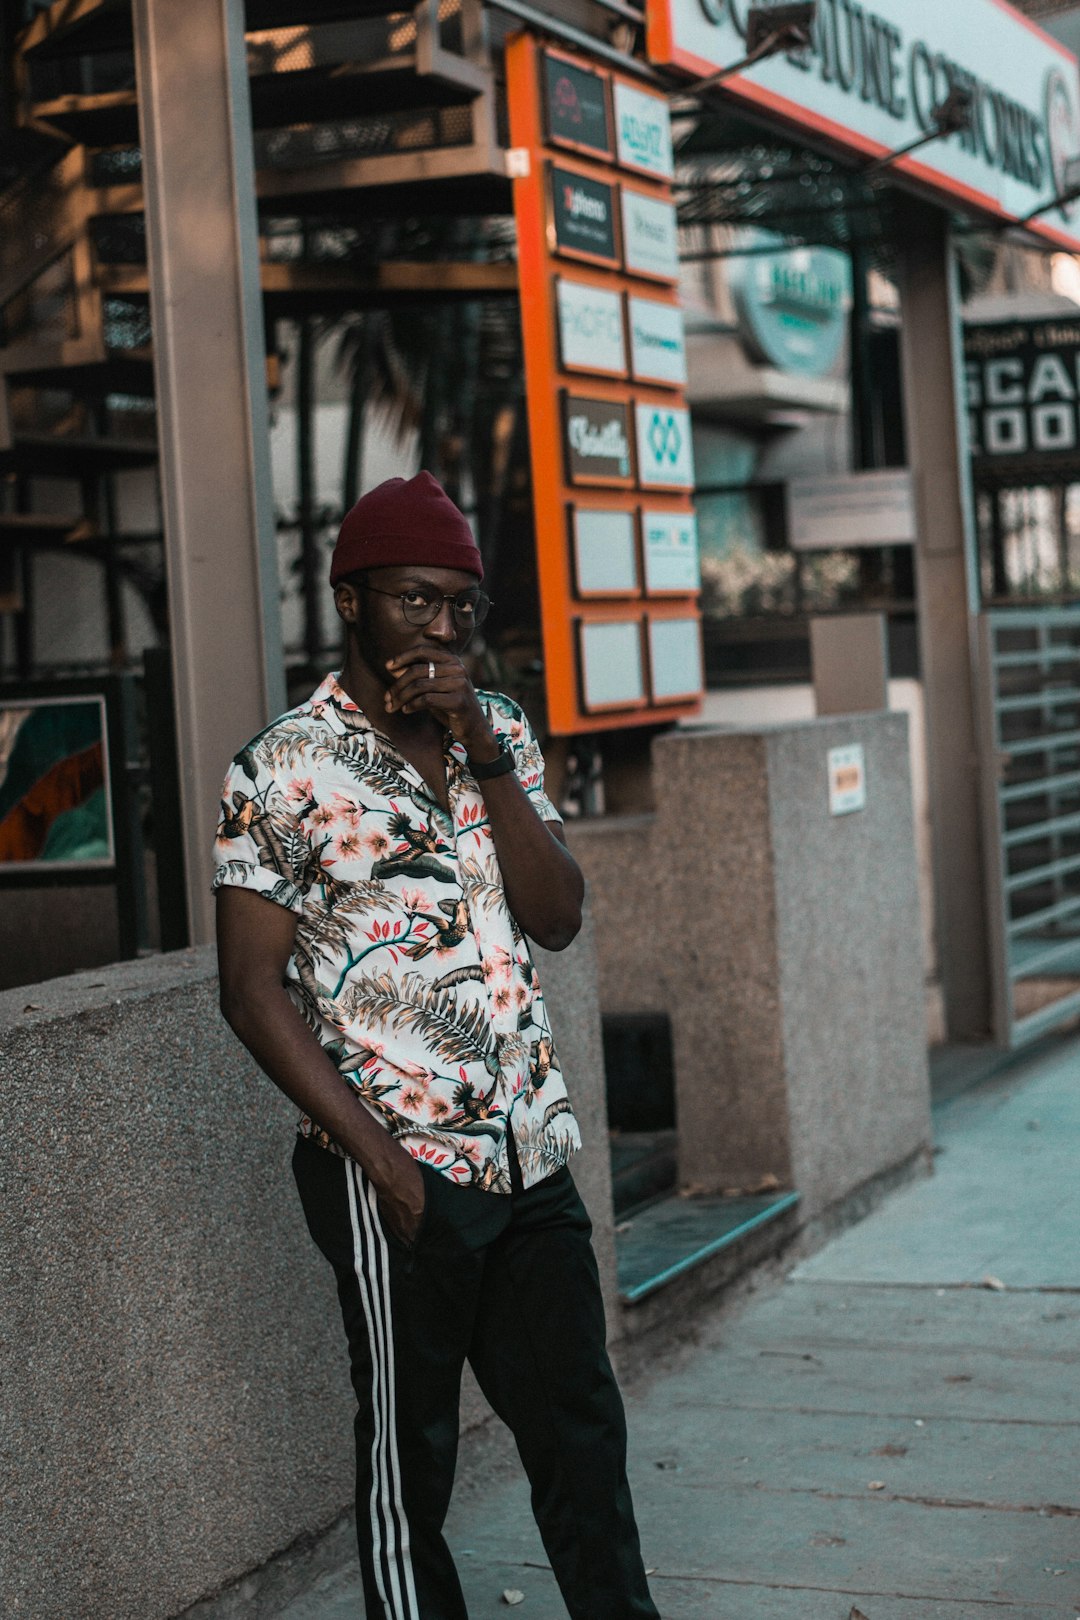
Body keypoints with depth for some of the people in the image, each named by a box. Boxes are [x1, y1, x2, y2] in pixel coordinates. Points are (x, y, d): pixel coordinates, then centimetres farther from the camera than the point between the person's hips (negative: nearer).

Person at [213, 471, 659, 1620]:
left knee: (581, 1425, 13)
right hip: (398, 1170, -5)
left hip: (530, 1157, 5)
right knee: (410, 1450, 8)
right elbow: (253, 988, -9)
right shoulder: (282, 770, -8)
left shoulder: (499, 734, 9)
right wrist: (377, 1155, -14)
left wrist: (483, 752, -12)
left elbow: (558, 917, -1)